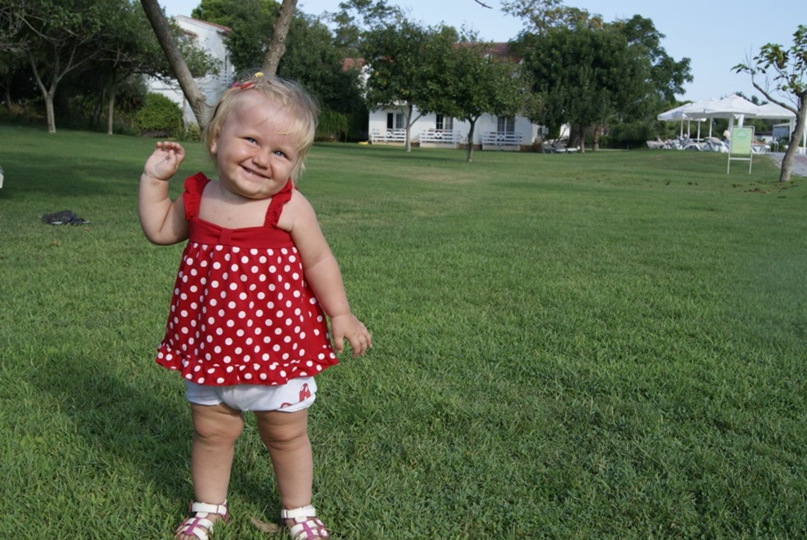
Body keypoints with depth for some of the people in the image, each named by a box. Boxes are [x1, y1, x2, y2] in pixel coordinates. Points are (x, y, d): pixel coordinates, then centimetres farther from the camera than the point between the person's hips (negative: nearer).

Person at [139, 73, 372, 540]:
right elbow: (159, 231, 14)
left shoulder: (289, 208, -16)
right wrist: (155, 178, 5)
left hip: (276, 342, -3)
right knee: (212, 432, 17)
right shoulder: (197, 198, -4)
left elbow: (319, 261, -8)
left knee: (287, 434, 15)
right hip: (210, 345, 3)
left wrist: (341, 314, -7)